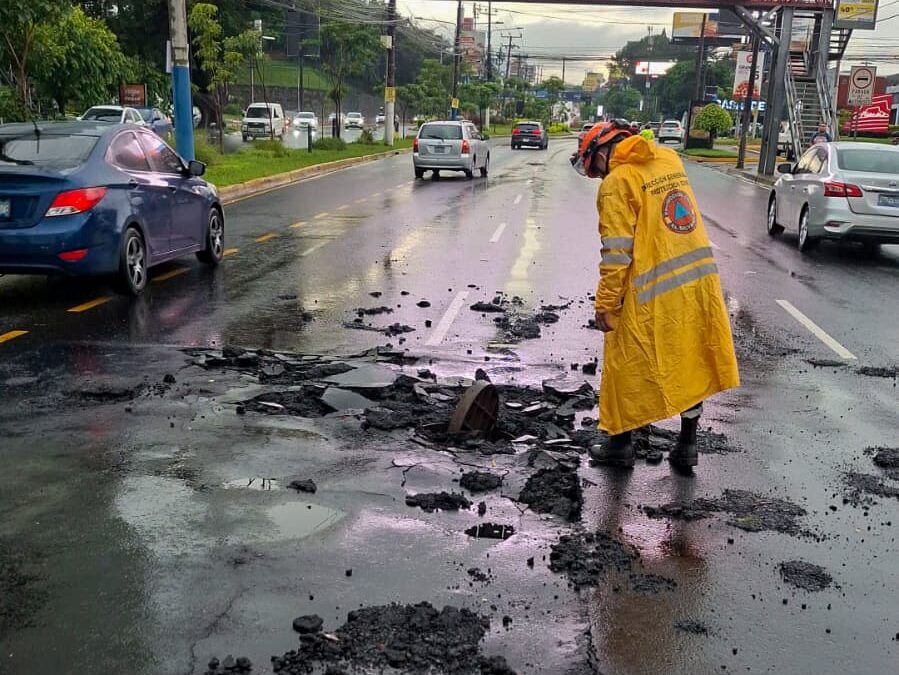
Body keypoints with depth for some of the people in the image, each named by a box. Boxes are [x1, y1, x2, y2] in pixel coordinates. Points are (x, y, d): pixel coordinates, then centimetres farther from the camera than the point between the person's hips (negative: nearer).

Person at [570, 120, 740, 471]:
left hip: (653, 294, -7)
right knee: (692, 366, 16)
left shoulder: (617, 183, -10)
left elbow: (617, 251, -15)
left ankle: (620, 444, 22)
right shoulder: (669, 160, 10)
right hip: (700, 281, 7)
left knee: (627, 367, 9)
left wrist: (605, 304, -11)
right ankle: (687, 445, 26)